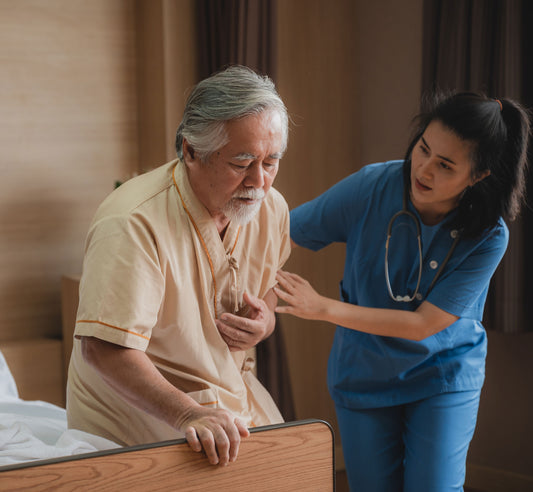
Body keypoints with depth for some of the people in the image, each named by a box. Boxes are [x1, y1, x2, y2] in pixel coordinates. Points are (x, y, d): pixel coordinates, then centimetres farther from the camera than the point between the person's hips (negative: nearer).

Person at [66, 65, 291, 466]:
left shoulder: (272, 210, -2)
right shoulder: (133, 223, -25)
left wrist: (266, 321, -6)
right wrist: (188, 415, -42)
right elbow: (103, 347, -32)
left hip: (234, 398, 6)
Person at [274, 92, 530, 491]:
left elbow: (423, 325, -23)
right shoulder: (371, 188, -19)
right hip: (363, 376, 2)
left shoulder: (488, 237, -23)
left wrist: (322, 308, -31)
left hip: (443, 376, -1)